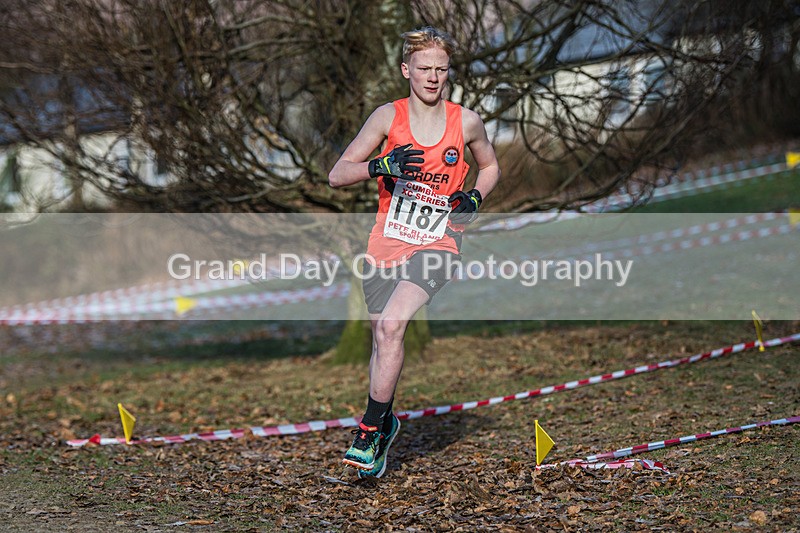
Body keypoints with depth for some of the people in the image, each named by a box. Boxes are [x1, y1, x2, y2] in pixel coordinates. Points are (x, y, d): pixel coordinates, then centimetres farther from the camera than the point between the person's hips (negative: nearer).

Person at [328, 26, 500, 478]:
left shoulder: (467, 122, 1)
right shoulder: (389, 116, 0)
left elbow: (491, 167, 21)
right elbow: (337, 175, -1)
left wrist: (475, 197, 1)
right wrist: (382, 165, -19)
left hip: (437, 245, -2)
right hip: (386, 244, 2)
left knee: (391, 324, -25)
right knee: (383, 336, 6)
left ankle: (369, 430, -18)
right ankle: (386, 423, 32)